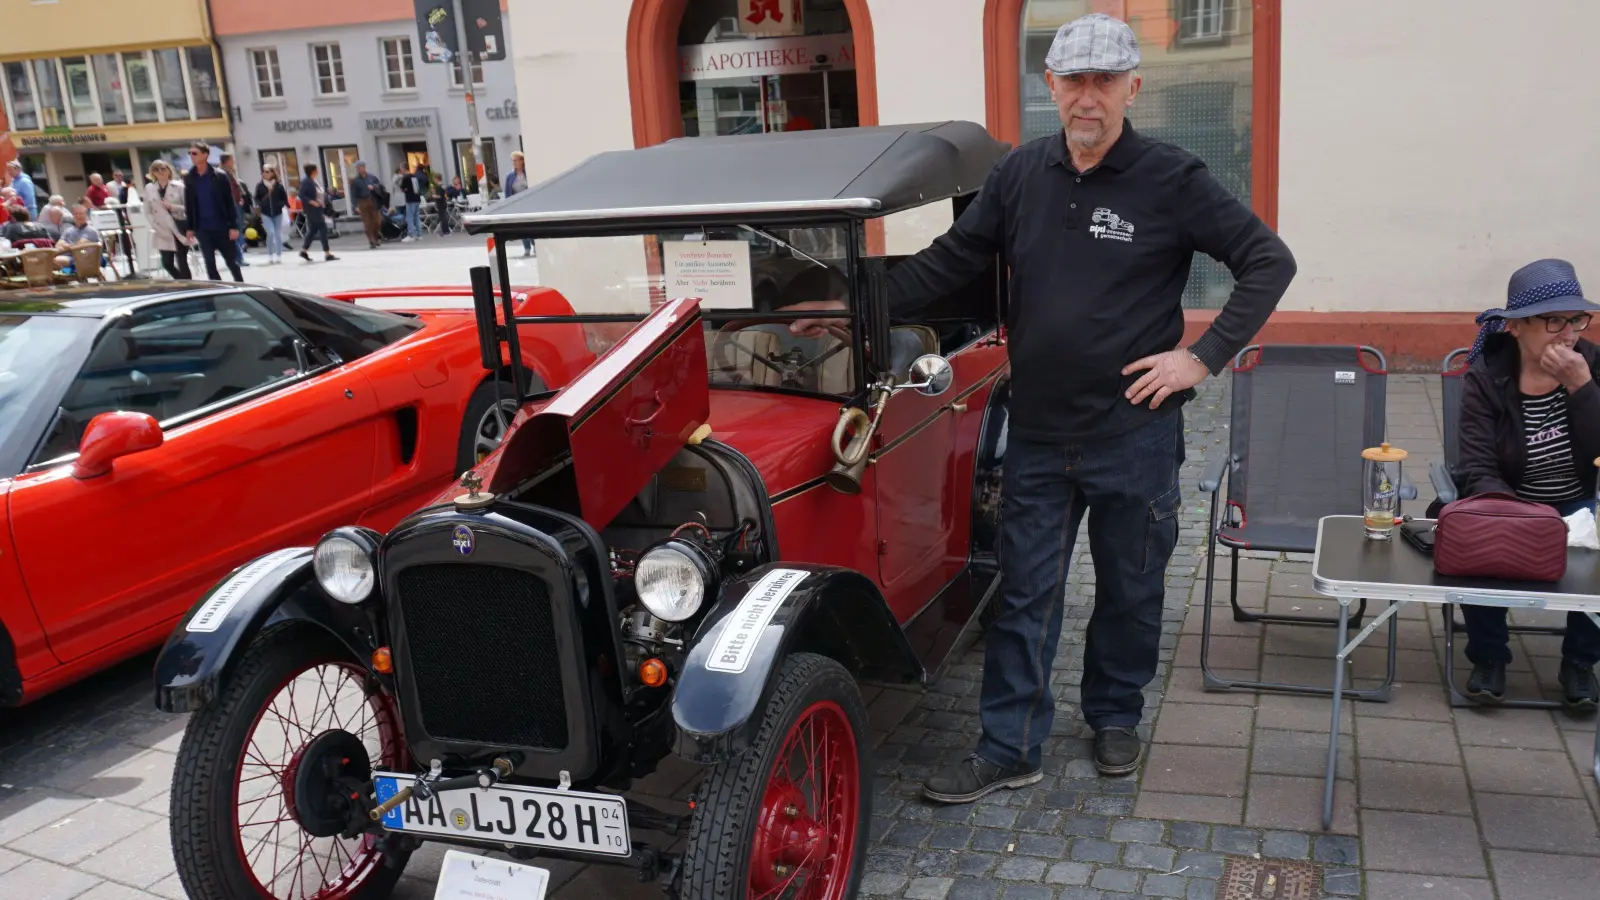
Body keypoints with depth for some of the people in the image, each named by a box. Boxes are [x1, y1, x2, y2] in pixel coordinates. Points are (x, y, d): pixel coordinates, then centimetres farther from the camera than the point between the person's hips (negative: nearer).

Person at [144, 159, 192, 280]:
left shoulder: (178, 186, -2)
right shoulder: (149, 188, 5)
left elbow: (189, 207, -5)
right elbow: (148, 210, 8)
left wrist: (172, 206, -17)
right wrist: (155, 226, -2)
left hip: (180, 229, -3)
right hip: (163, 232, 3)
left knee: (182, 262, -6)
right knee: (167, 263, 3)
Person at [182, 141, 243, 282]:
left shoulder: (220, 175, -5)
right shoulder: (188, 178, 5)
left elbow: (229, 202, -6)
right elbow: (188, 204, 9)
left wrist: (233, 226, -10)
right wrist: (190, 227, 6)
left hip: (222, 227, -3)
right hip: (202, 229, 3)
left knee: (232, 262, 6)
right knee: (210, 264, 5)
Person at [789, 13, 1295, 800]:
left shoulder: (1171, 180, -8)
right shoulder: (1022, 173, 2)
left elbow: (1269, 261, -4)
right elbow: (949, 261, 7)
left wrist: (1205, 356, -12)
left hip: (1134, 433, -2)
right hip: (1038, 433, 3)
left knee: (1130, 588, 14)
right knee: (1024, 594, 7)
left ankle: (1115, 718, 36)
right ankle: (1010, 749, 17)